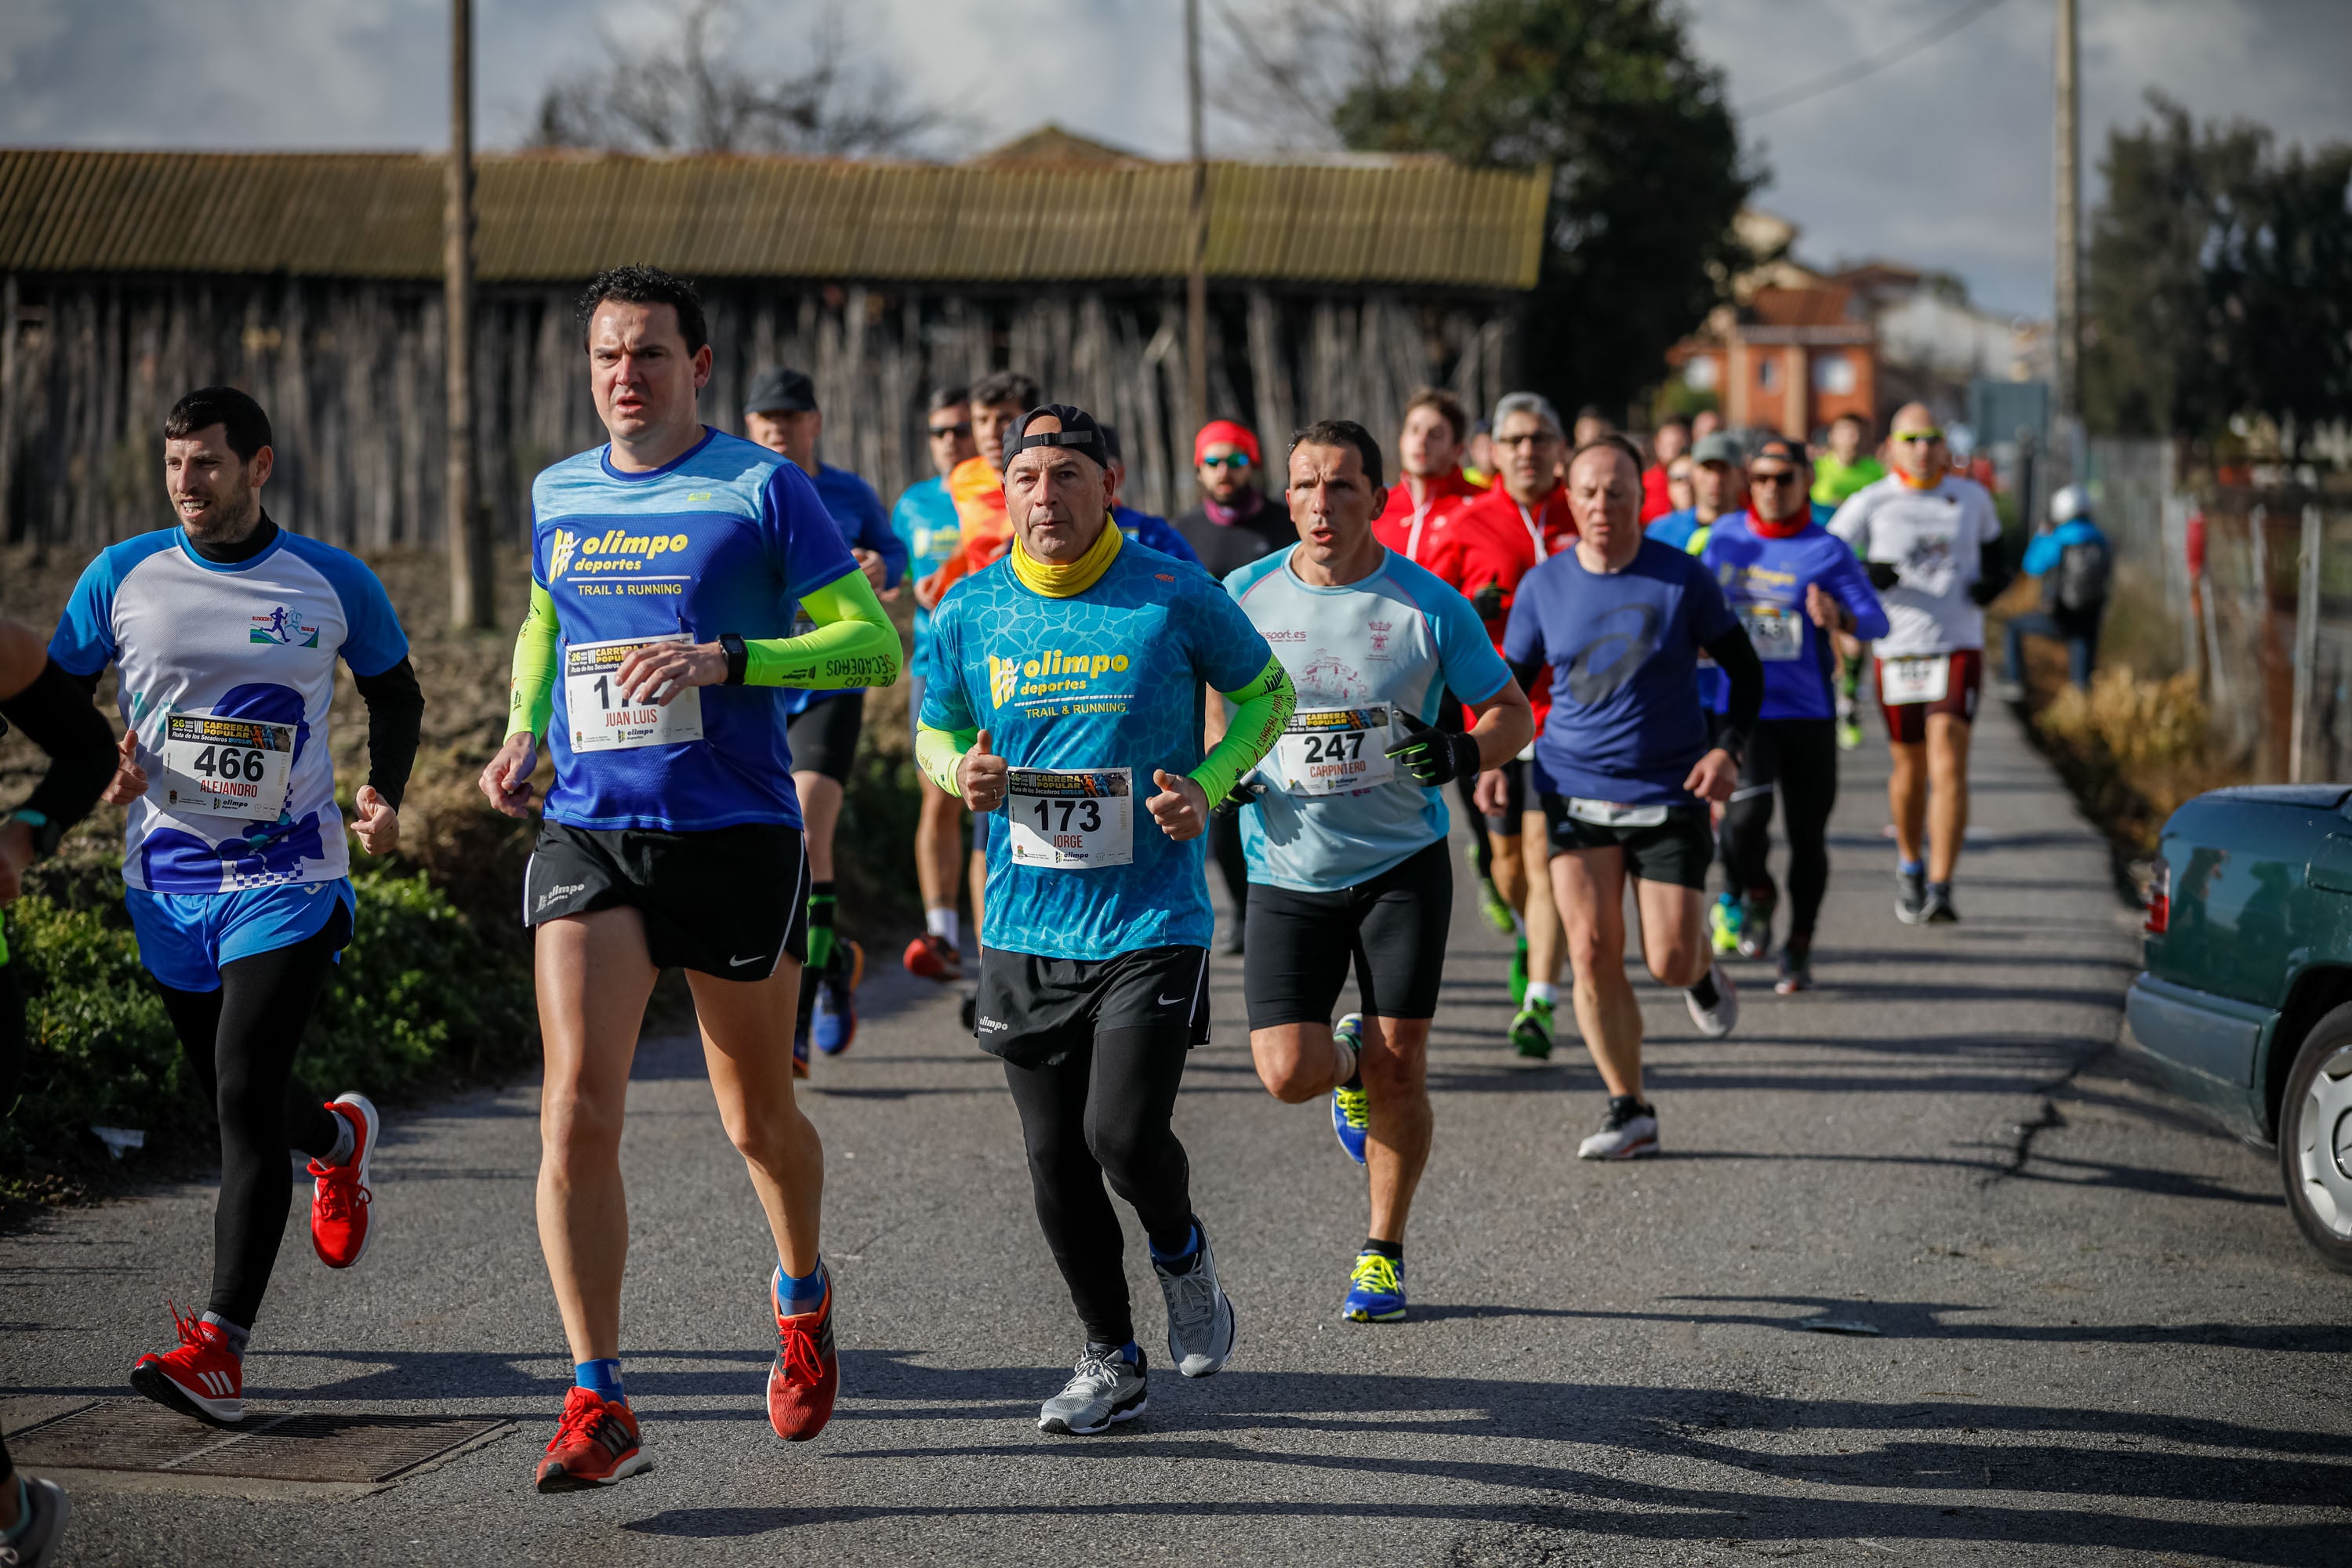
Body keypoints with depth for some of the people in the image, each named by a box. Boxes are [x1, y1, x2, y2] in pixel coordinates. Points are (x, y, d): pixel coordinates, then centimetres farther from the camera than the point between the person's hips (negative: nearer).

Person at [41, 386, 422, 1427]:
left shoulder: (334, 584, -2)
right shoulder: (122, 576, 0)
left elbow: (395, 691, 14)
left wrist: (385, 793, -2)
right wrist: (98, 763, -10)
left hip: (289, 880, -3)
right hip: (168, 882, 3)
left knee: (244, 1101, -16)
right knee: (230, 1094, 15)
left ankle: (219, 1350, -17)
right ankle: (340, 1138, 51)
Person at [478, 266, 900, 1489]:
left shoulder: (763, 488, -4)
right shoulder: (556, 495, 11)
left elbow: (873, 643, -7)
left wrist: (722, 661, -20)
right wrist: (522, 732, 11)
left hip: (737, 833, -3)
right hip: (586, 831, 3)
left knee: (758, 1120, 11)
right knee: (577, 1116, -13)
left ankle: (803, 1296, 43)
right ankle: (597, 1402, -9)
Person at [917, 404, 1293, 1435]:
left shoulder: (1176, 599, -7)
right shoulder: (968, 613, 1)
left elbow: (1266, 695, 7)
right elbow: (936, 731, 17)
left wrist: (1208, 786, -9)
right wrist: (959, 774, -7)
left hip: (1152, 924, -3)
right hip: (1023, 928, 4)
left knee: (1123, 1134, -15)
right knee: (1055, 1158, 6)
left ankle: (1181, 1253, 20)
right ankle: (1110, 1359, 26)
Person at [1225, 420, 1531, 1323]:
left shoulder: (1429, 605, -6)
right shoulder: (1243, 598, -3)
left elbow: (1513, 712, 4)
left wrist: (1462, 755, -17)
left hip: (1404, 865, -1)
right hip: (1289, 872, 1)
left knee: (1399, 1070, -5)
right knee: (1288, 1073, -10)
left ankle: (1384, 1251, 17)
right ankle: (1348, 1059, 28)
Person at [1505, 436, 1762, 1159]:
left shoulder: (1683, 578, -5)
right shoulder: (1543, 585, 1)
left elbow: (1745, 670, 4)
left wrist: (1728, 748, -11)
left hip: (1669, 795, -1)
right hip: (1575, 793, 2)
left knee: (1669, 961, -6)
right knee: (1592, 953, -9)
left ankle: (1703, 972, 33)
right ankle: (1628, 1111, 3)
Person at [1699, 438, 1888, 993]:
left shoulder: (1827, 551, -4)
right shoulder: (1725, 536, 5)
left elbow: (1877, 622, -11)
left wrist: (1839, 618, -30)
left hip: (1807, 713, -1)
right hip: (1741, 710, 1)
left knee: (1807, 837, 4)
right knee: (1744, 813, -22)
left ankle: (1799, 948, 24)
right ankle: (1756, 896, 10)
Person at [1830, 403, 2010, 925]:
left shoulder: (1972, 498, 8)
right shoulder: (1869, 504, 1)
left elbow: (1994, 554, 21)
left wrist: (1994, 579, -2)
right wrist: (1864, 575, -19)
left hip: (1959, 648, 0)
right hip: (1897, 651, 0)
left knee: (1948, 764, -16)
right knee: (1910, 768, 12)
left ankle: (1940, 888, -18)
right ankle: (1910, 864, 39)